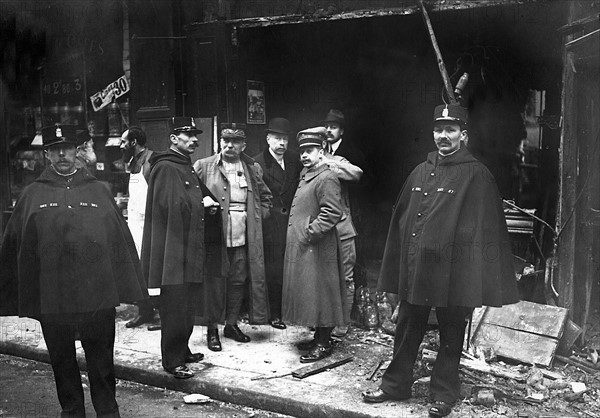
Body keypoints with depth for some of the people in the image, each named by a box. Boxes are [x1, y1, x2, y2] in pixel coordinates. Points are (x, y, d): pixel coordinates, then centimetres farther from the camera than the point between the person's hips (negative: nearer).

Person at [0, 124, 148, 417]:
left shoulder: (98, 191, 4)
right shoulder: (32, 195, 4)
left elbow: (121, 238, 3)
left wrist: (128, 287, 0)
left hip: (97, 293, -1)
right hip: (50, 298, 1)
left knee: (101, 360, 9)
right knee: (62, 360, 14)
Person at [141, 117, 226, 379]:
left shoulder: (187, 168, 18)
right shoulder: (165, 168, -12)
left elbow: (204, 202, 24)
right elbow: (172, 205, -23)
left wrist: (210, 205, 2)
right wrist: (201, 204, -10)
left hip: (191, 249, 9)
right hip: (172, 251, -9)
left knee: (188, 307, 16)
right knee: (175, 307, -3)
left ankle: (182, 350, 29)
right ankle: (172, 361, 7)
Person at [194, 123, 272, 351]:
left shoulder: (253, 169, 10)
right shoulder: (203, 166, 0)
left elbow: (266, 196, 22)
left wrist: (257, 217, 10)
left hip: (243, 237, 3)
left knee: (238, 281, 9)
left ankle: (232, 324, 24)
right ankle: (212, 330, 12)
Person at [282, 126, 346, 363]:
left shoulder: (327, 178, -14)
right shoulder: (306, 175, 16)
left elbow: (332, 213, -22)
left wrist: (309, 233, -19)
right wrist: (298, 233, 15)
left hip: (316, 248, -10)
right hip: (302, 247, 10)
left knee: (318, 294, -3)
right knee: (308, 293, 15)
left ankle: (323, 345, 7)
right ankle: (318, 338, 25)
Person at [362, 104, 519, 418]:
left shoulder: (476, 176, -6)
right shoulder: (420, 172, 9)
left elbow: (486, 228, -10)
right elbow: (400, 220, 12)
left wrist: (479, 279, -15)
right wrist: (397, 269, 9)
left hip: (452, 270, -5)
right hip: (413, 270, 5)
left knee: (450, 334, 9)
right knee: (407, 329, 14)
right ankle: (395, 384, 29)